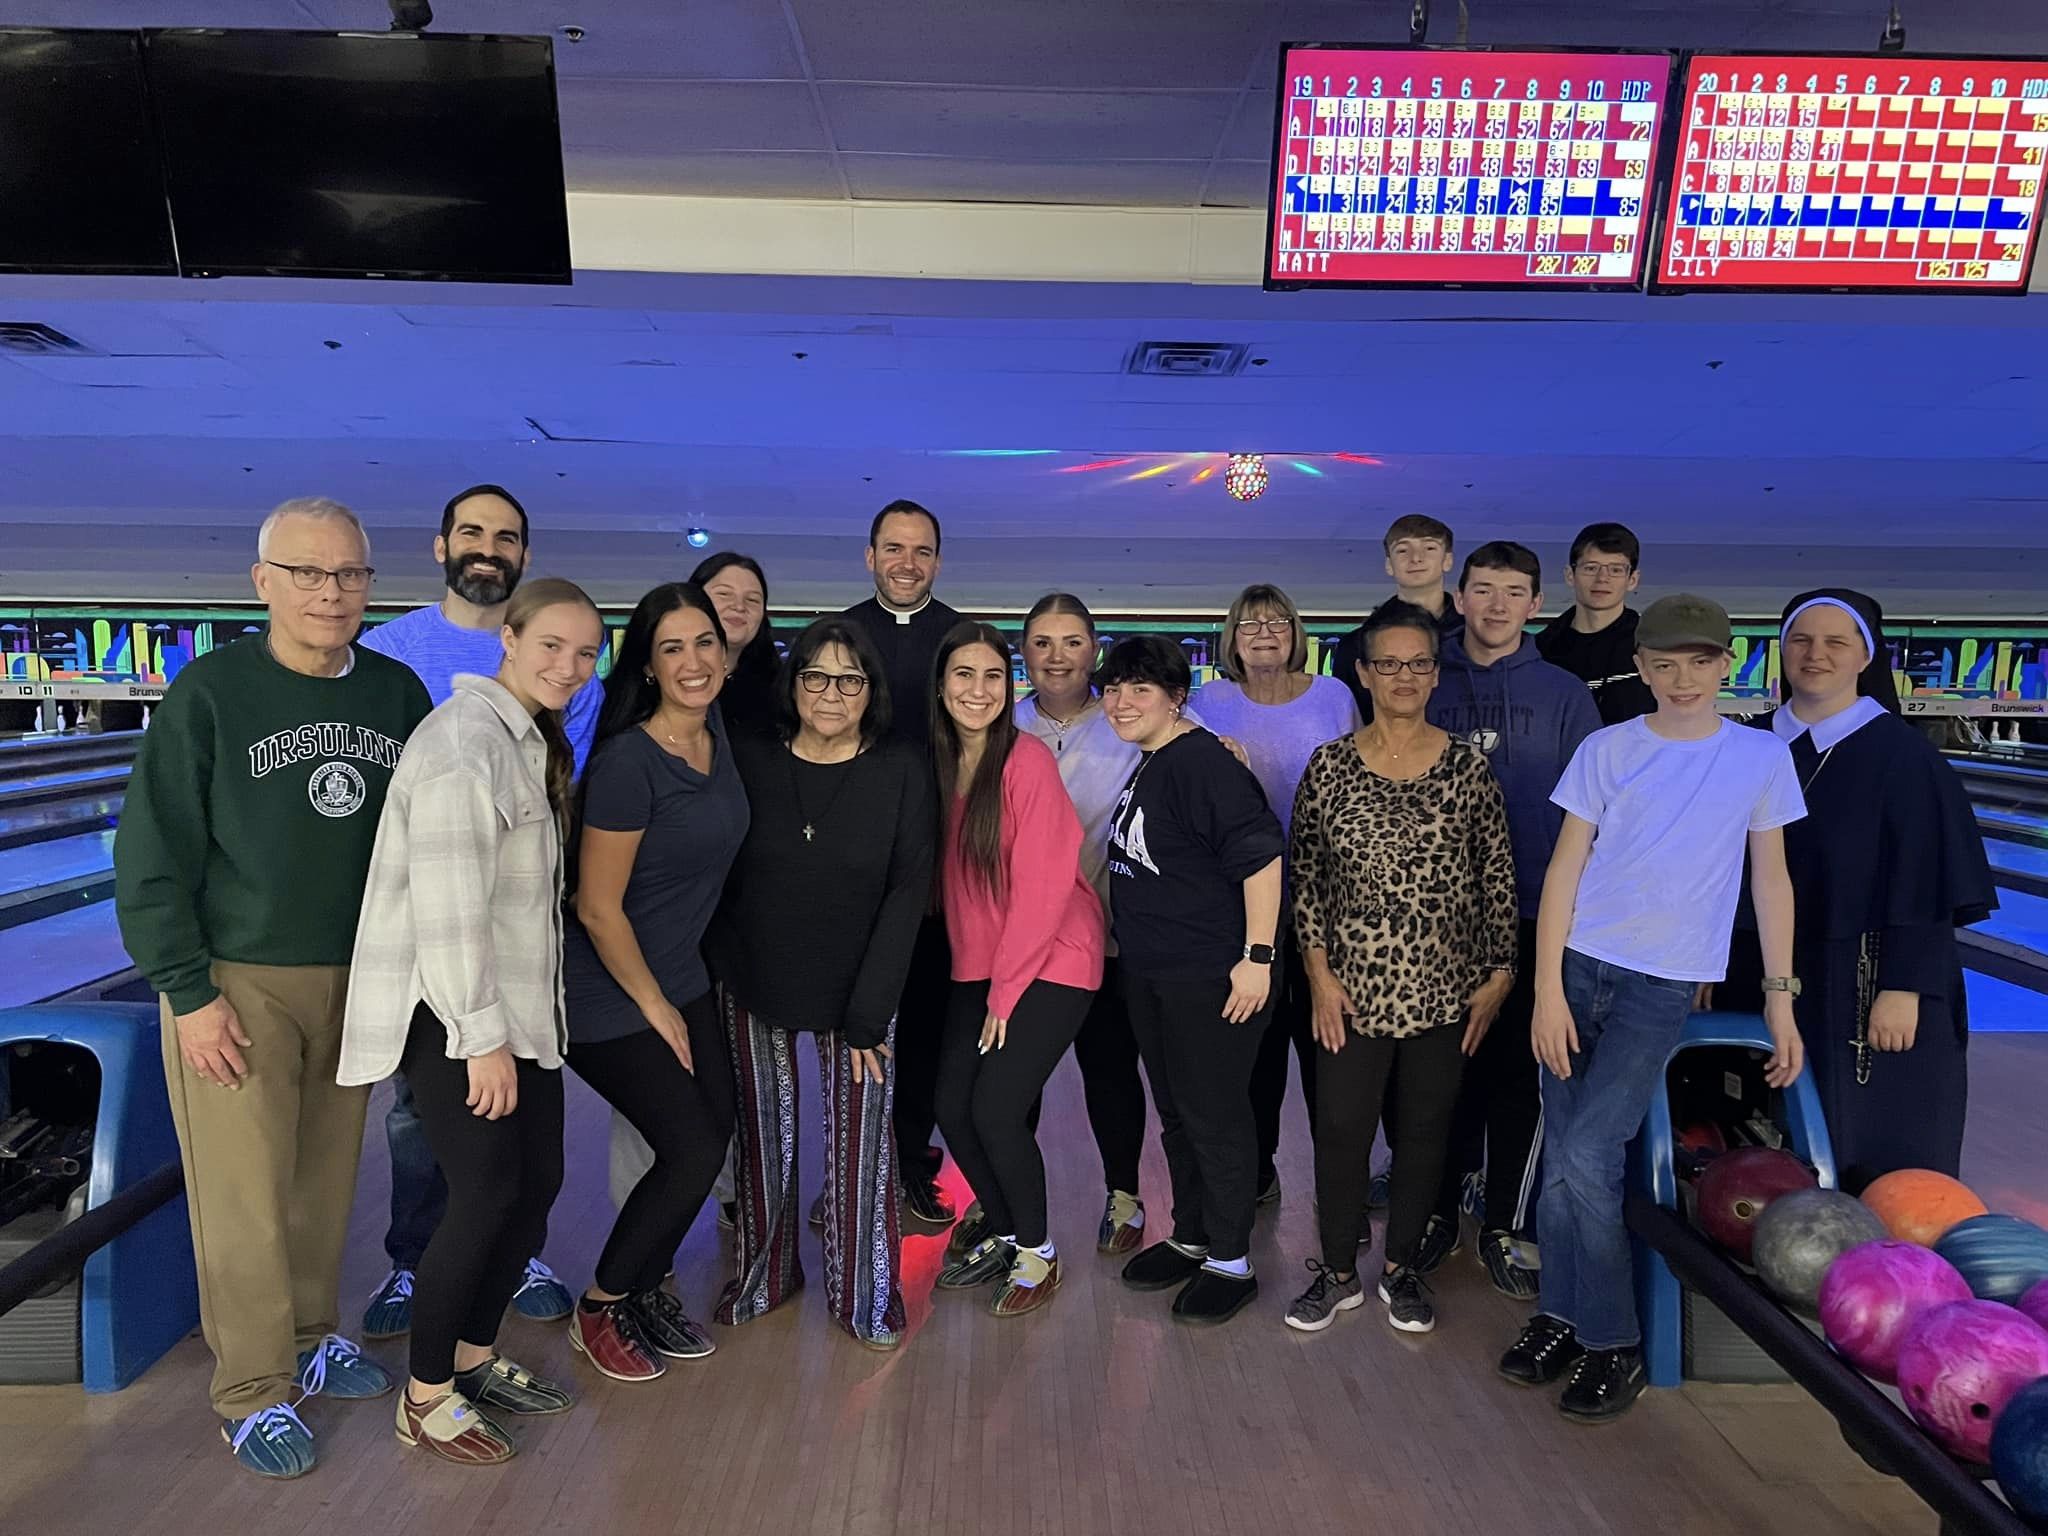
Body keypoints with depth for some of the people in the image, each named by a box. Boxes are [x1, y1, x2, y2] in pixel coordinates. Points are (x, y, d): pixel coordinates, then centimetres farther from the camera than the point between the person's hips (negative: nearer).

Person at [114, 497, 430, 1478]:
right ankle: (254, 1393, 21)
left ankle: (310, 1336, 34)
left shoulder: (396, 692, -1)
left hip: (353, 980, 4)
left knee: (327, 1178, 14)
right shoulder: (210, 692, -12)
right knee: (244, 1196, 5)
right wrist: (188, 993, -11)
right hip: (237, 983, -3)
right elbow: (152, 856, -9)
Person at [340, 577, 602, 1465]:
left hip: (517, 1004, 9)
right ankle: (426, 1399, 19)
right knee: (486, 1195, -2)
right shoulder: (465, 739, -19)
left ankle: (475, 1358, 32)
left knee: (538, 1183, 12)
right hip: (451, 1011, -9)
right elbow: (447, 905, -23)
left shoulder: (532, 741, 11)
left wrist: (512, 1024, 17)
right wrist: (482, 1037, -21)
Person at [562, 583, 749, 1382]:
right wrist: (654, 1007, -11)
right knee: (693, 1151, -4)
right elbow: (598, 907, -21)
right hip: (609, 995, -7)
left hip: (682, 977, 7)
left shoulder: (719, 734, -2)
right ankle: (598, 1310, 20)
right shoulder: (628, 762, -25)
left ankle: (646, 1291, 32)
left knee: (715, 1132, 10)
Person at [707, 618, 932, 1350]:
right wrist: (714, 969, -6)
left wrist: (868, 1010, -12)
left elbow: (908, 891, -9)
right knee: (763, 1136, 13)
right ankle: (765, 1276, 36)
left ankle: (864, 1296, 25)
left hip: (858, 988, -1)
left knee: (859, 1140, 3)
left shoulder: (901, 772, -9)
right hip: (753, 985, 1)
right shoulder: (749, 760, -6)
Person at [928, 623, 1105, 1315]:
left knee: (995, 1107, -10)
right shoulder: (938, 764, 2)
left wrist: (1007, 991, -13)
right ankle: (1003, 1234, 27)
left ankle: (1037, 1254, 15)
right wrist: (984, 980, 1)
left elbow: (1044, 884, -17)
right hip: (978, 965, 6)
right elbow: (948, 878, 8)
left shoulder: (1027, 760, -16)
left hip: (1052, 961, -6)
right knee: (952, 1107, 2)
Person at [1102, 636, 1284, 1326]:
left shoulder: (1202, 761, -18)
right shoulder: (1144, 765, 9)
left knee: (1214, 1113, 4)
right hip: (1148, 971, 9)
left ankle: (1231, 1262, 21)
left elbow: (1260, 854, -23)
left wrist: (1257, 956, -22)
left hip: (1210, 976, -9)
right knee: (1174, 1111, 19)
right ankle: (1190, 1237, 36)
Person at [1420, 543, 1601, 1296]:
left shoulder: (1564, 695, 2)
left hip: (1530, 914, 0)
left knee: (1516, 1071, 9)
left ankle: (1505, 1226, 25)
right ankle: (1438, 1209, 27)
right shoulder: (1427, 685, 2)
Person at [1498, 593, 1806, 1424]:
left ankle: (1611, 1344, 12)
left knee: (1585, 1160, -8)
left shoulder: (1762, 756, 1)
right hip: (1579, 965, 2)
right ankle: (1563, 1316, 24)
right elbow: (1565, 869, -1)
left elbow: (1770, 877, 8)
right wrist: (1547, 990, -7)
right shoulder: (1608, 749, 0)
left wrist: (1780, 995, 4)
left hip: (1665, 982, -1)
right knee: (1563, 1159, 5)